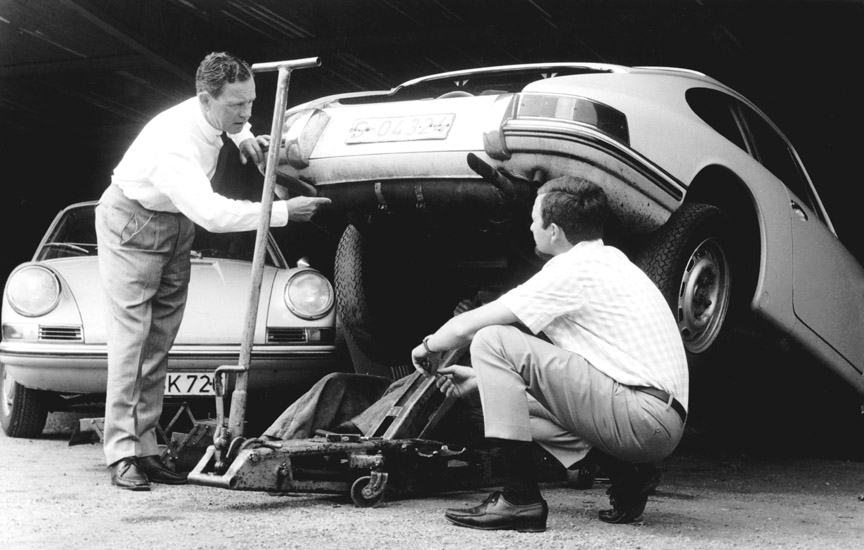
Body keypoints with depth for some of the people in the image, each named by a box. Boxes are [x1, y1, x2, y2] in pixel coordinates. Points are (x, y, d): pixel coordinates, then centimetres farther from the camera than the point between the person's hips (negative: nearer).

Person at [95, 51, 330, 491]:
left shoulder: (212, 114, -11)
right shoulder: (172, 143, -36)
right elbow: (212, 214, -45)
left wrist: (244, 138, -4)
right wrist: (283, 212, -43)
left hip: (178, 224, 8)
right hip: (132, 222, -7)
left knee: (160, 342, 4)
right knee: (131, 335, -12)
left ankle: (146, 450, 6)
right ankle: (123, 455, -11)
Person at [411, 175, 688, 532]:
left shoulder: (574, 270, -9)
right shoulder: (609, 261, 20)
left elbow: (468, 326, -5)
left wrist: (428, 346, 16)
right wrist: (482, 378, 29)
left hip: (645, 418, -10)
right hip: (664, 422, 10)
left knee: (492, 341, -11)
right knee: (514, 398, 25)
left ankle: (520, 499, -11)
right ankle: (626, 475, 13)